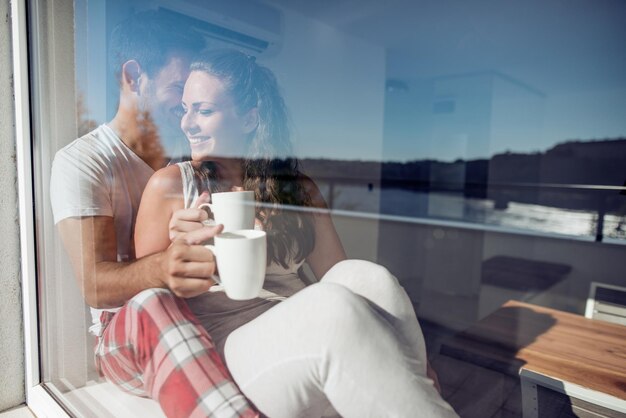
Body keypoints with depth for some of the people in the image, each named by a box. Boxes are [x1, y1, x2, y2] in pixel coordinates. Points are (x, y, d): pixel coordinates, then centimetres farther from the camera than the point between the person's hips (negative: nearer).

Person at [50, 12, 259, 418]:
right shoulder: (81, 161, -4)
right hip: (123, 333, -3)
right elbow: (96, 286, -17)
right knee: (152, 304, -41)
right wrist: (161, 268, -40)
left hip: (202, 322, 4)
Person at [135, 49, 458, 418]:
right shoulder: (171, 185, 4)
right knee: (334, 304, -32)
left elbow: (339, 276, 8)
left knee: (365, 277, -28)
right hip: (228, 349, -3)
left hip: (308, 338, 4)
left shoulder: (298, 189, 11)